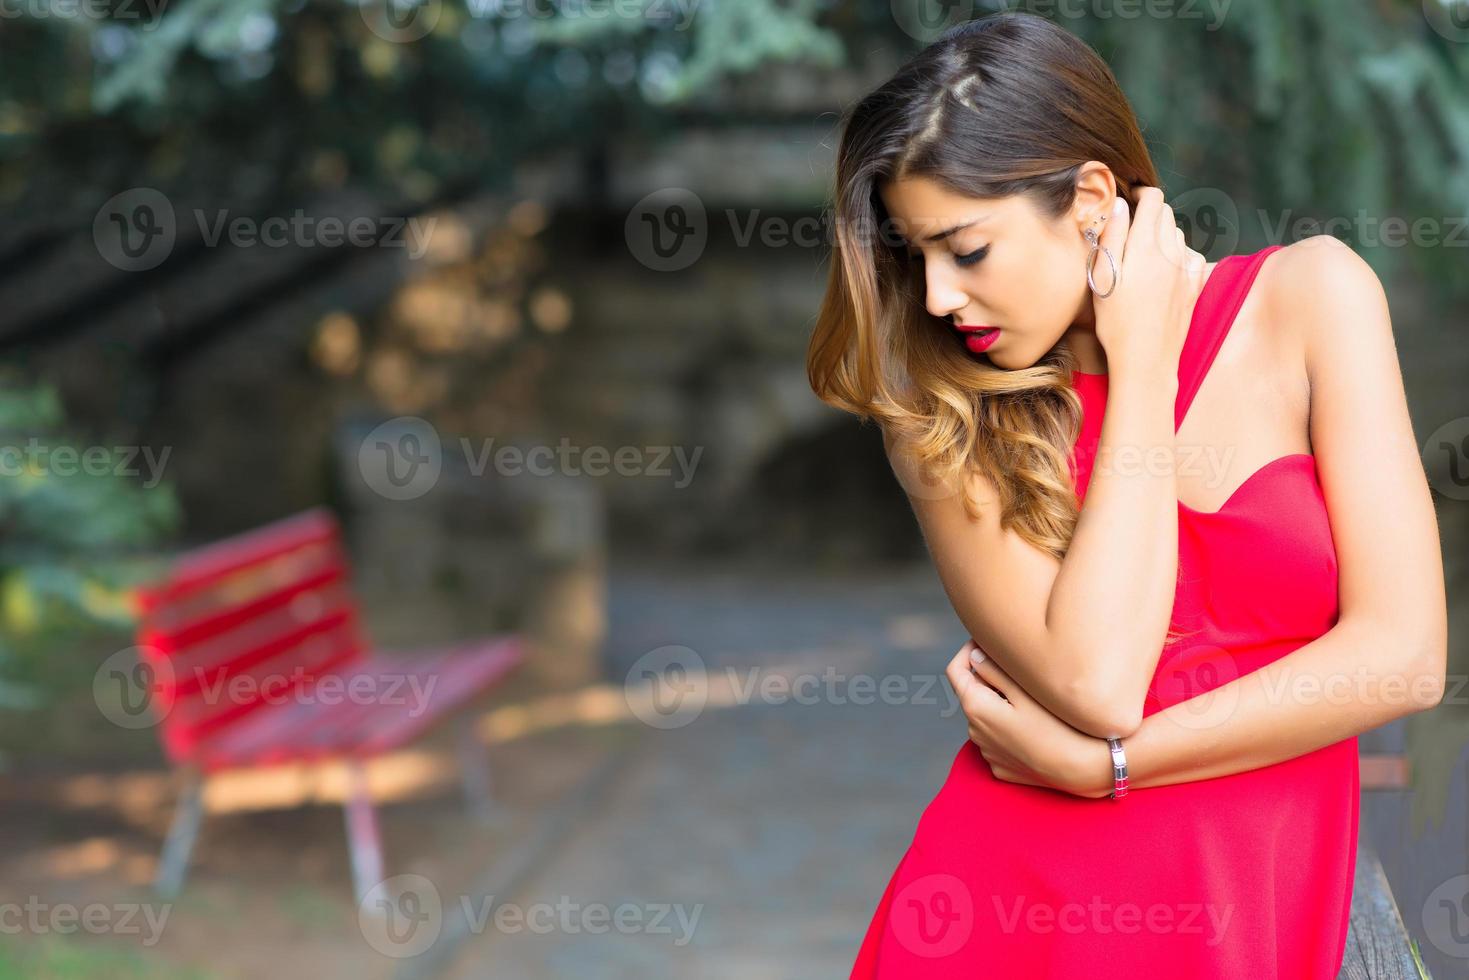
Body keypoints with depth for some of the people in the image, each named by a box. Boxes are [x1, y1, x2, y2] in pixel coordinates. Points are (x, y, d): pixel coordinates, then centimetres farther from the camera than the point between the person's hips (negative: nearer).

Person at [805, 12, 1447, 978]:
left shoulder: (1311, 295, -2)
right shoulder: (941, 413, -2)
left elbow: (1403, 658, -7)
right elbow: (1095, 684, -15)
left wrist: (1094, 763, -8)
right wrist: (1141, 365, -10)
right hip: (1012, 886, 0)